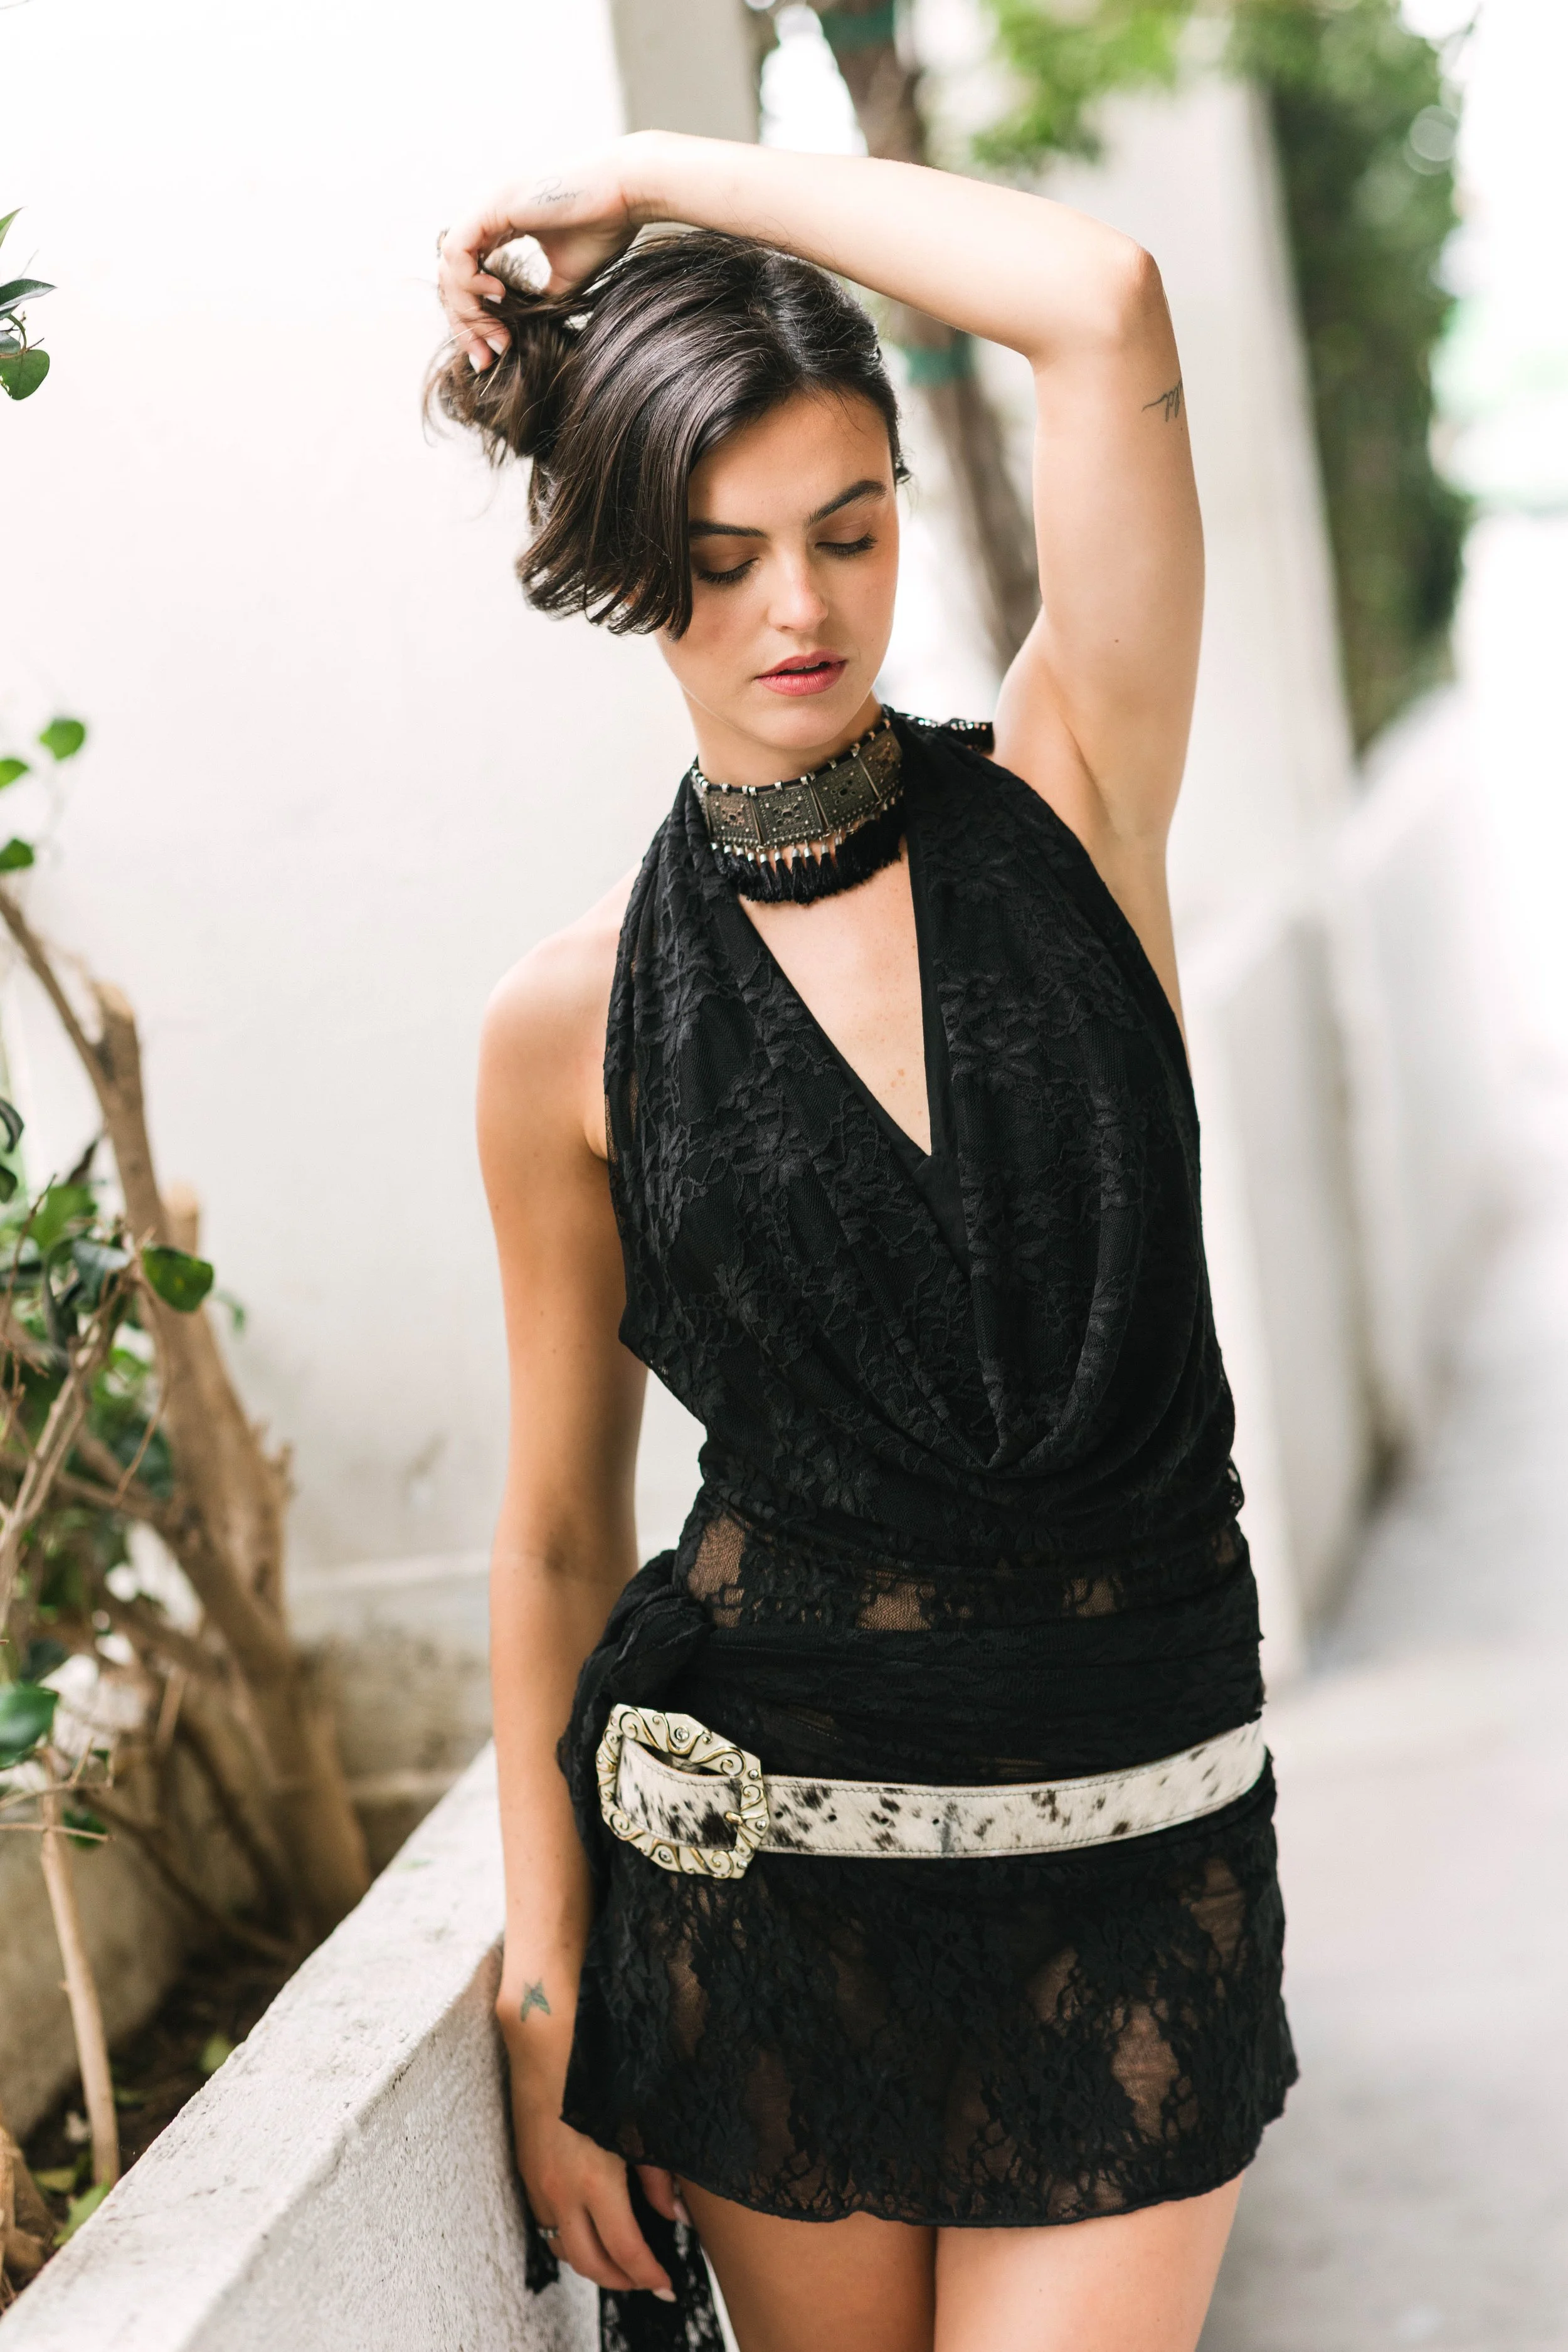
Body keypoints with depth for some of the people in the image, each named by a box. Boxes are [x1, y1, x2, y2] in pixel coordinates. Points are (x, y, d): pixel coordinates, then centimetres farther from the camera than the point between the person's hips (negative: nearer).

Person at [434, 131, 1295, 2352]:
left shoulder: (1066, 811, -3)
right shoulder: (575, 1020, -3)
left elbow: (1104, 308, -16)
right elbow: (558, 1534, 3)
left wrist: (658, 173, -7)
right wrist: (542, 2001, 2)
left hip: (1133, 1863, 0)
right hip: (753, 1859, 0)